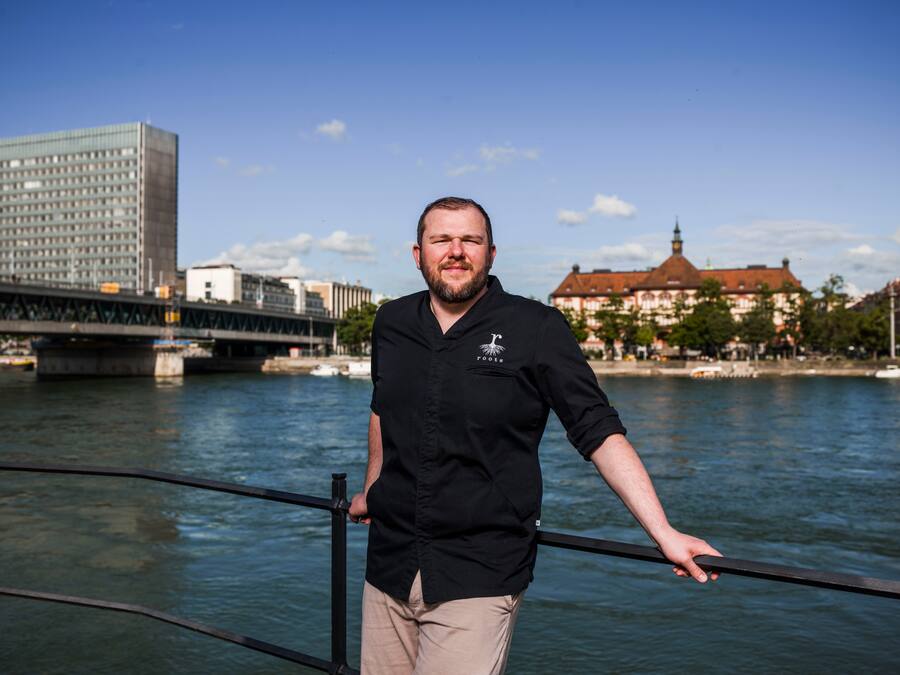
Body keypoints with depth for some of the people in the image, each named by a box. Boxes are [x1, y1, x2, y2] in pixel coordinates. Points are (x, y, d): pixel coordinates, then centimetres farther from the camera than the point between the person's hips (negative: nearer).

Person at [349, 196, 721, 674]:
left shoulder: (537, 329, -7)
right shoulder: (391, 324, 6)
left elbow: (600, 432, -7)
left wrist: (663, 533, -12)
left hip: (479, 580, -4)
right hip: (389, 564, 5)